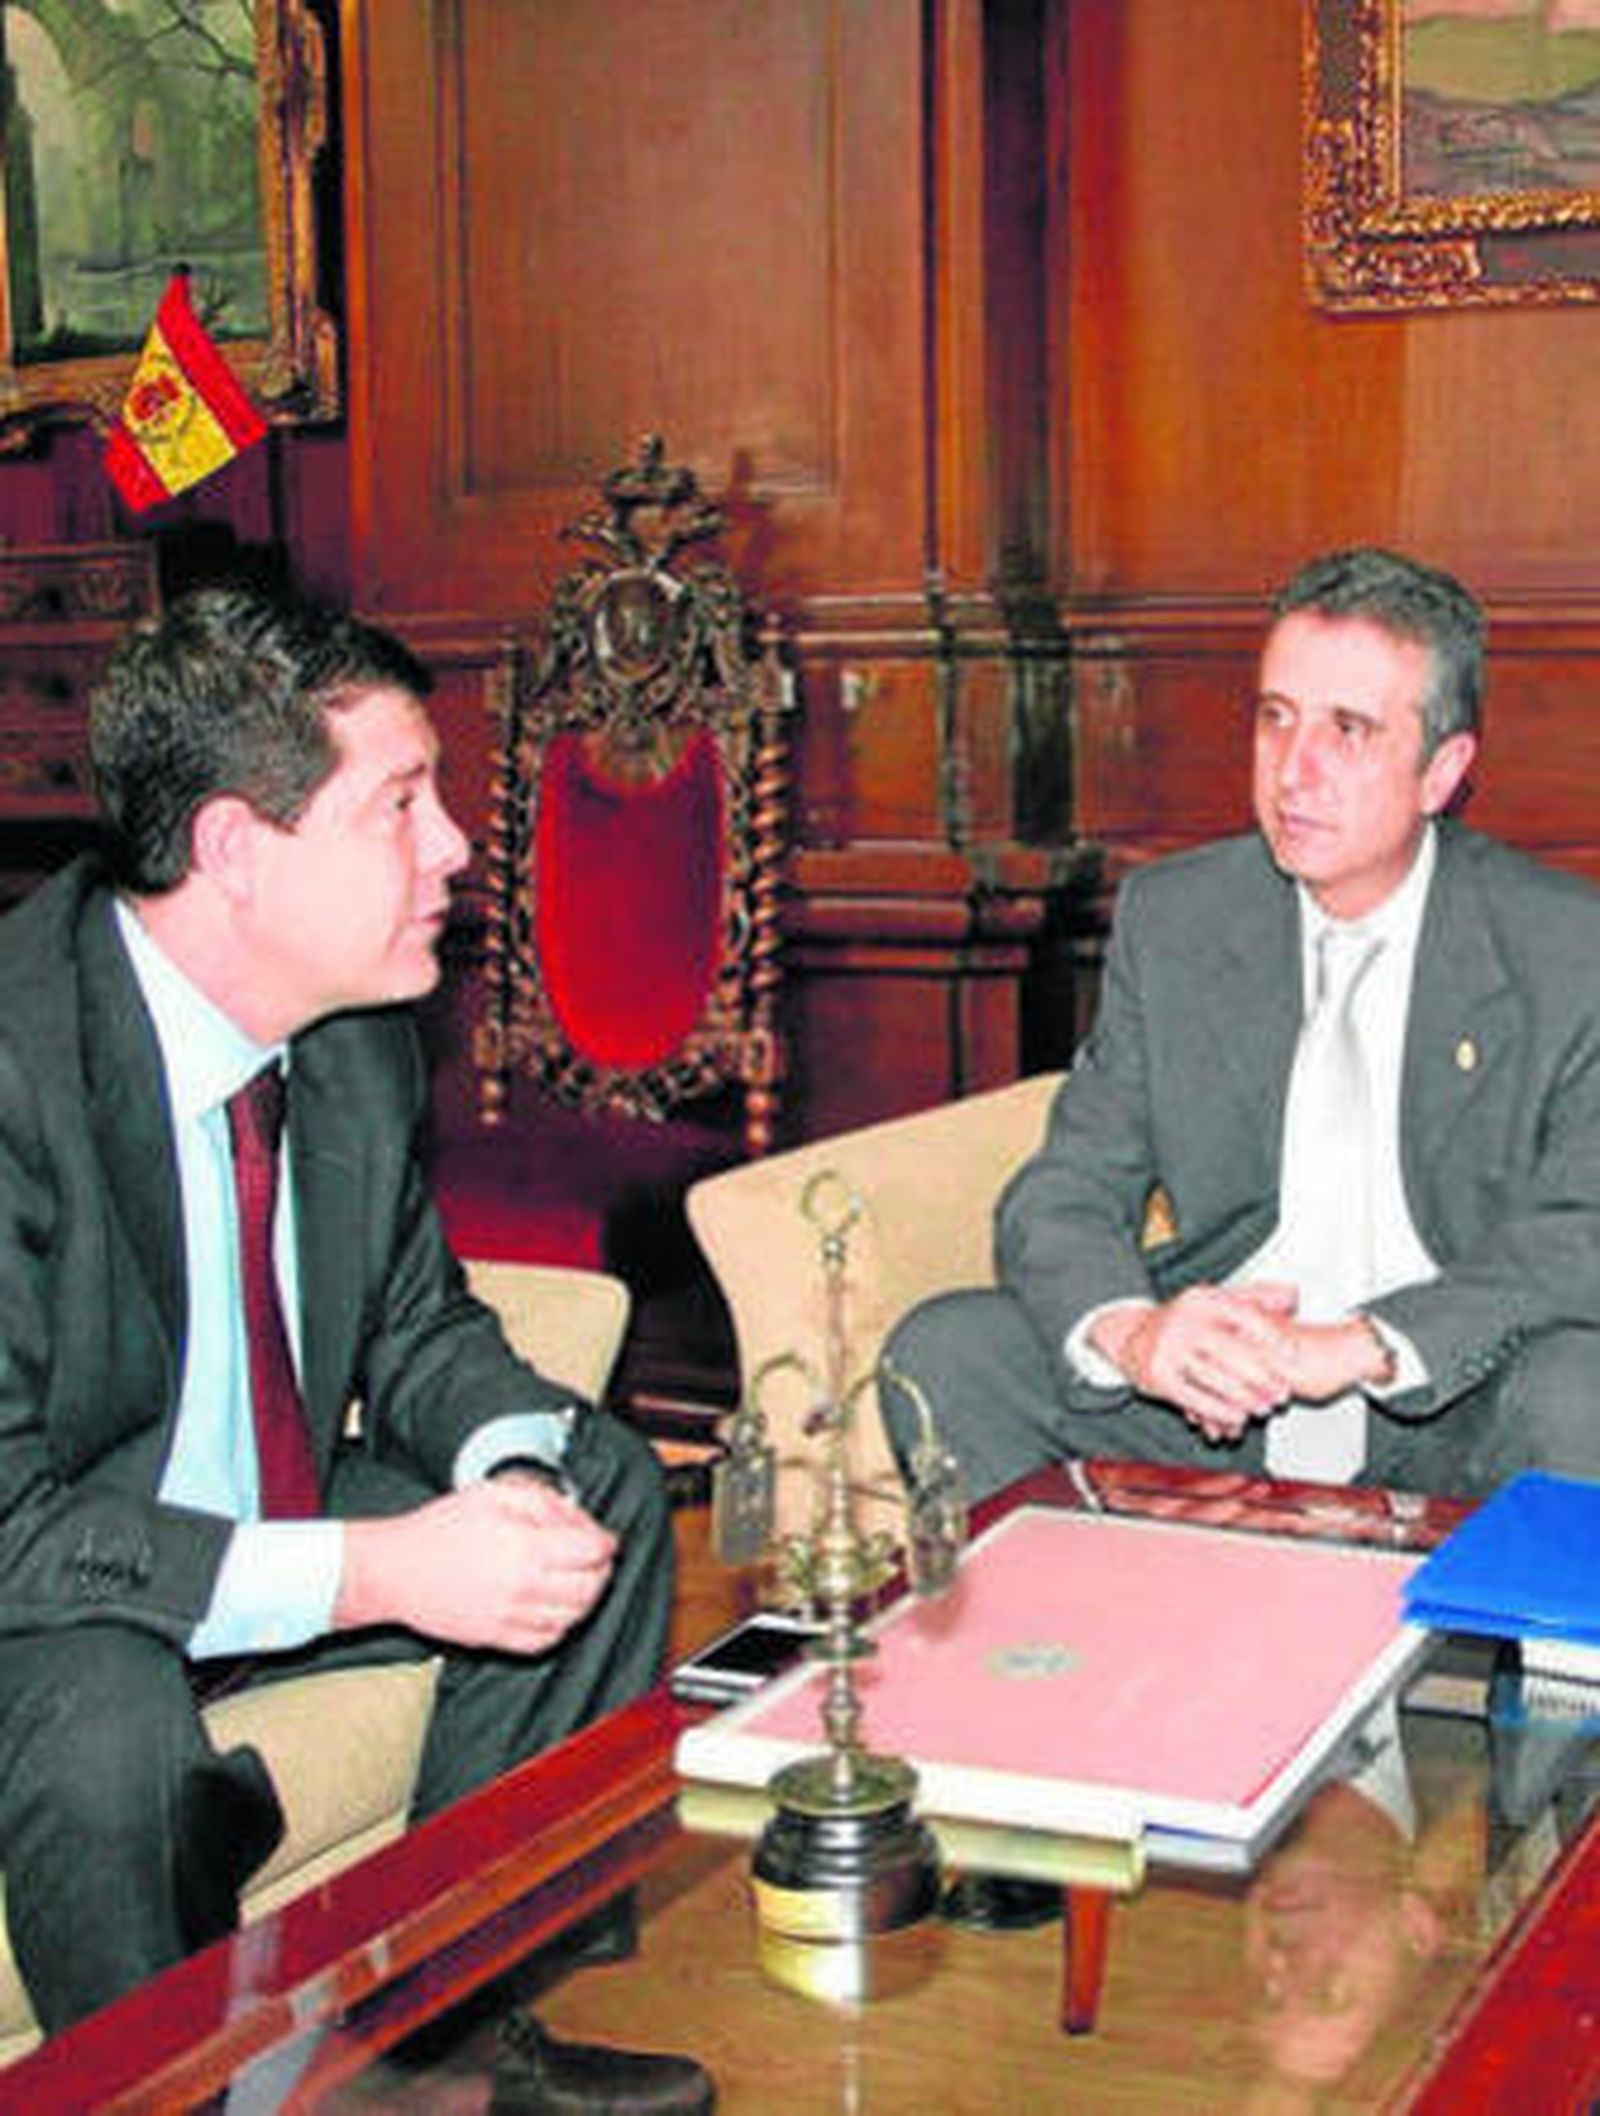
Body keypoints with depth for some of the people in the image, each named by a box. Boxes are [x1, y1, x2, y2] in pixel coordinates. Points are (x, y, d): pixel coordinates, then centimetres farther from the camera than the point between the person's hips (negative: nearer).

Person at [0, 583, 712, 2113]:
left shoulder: (359, 1029, -6)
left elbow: (417, 1328, 8)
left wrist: (512, 1471, -15)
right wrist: (376, 1572, -33)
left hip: (280, 1514, 8)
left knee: (598, 1487, 0)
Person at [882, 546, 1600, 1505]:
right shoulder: (1170, 919, 4)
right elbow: (1060, 1197, 1)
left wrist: (1361, 1345, -29)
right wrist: (1130, 1331, -23)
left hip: (1445, 1413, -2)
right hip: (1209, 1393, 2)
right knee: (941, 1355, -18)